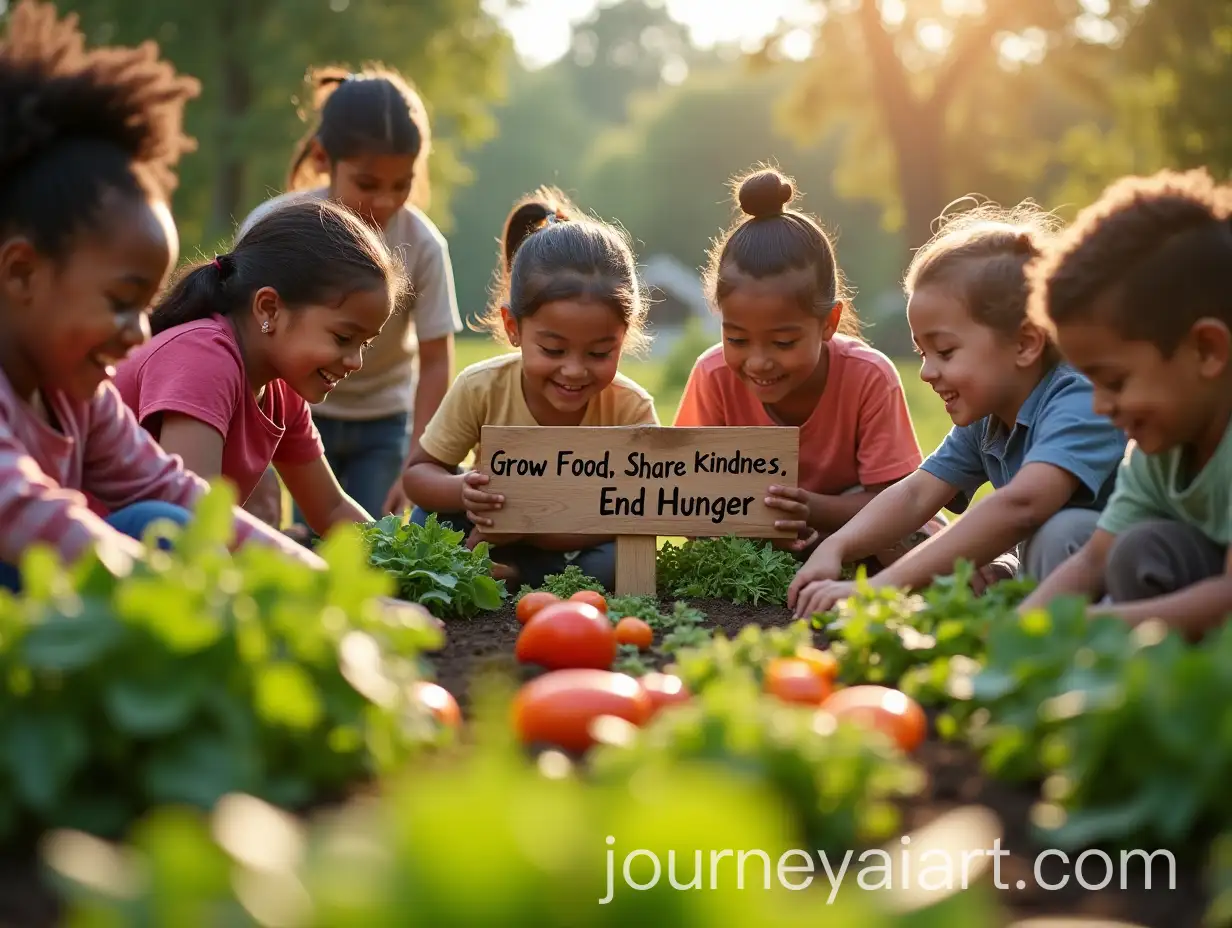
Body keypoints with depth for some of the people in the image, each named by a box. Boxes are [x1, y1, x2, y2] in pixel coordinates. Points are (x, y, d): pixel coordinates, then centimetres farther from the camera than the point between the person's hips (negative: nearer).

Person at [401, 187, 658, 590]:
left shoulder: (630, 409, -24)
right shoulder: (481, 387, -21)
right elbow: (417, 472, -10)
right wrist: (464, 492, -36)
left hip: (575, 544, 0)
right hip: (494, 528, 0)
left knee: (615, 564, -32)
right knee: (431, 517, -26)